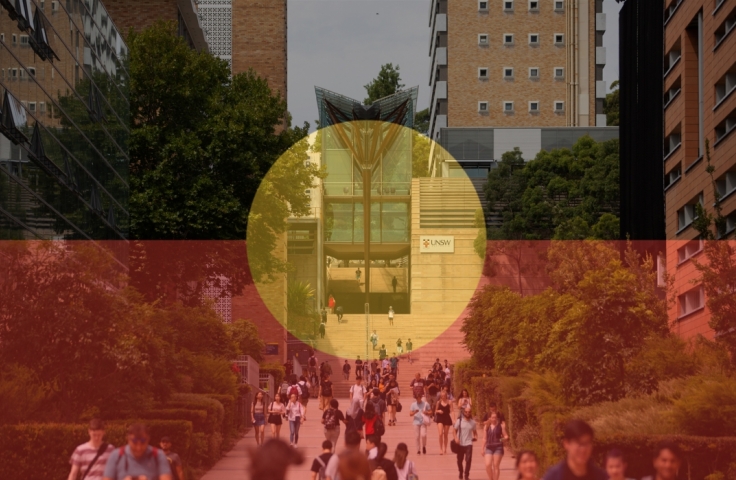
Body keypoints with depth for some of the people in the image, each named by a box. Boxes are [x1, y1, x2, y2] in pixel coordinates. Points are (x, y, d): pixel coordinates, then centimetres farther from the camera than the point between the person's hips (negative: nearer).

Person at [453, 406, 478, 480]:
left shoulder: (473, 422, 6)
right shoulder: (459, 421, 0)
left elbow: (474, 432, 17)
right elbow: (454, 430, 1)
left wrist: (475, 437, -4)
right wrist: (456, 438, -16)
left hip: (468, 443, 0)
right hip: (460, 444, 0)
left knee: (468, 459, -14)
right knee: (459, 460, 10)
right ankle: (460, 473, 35)